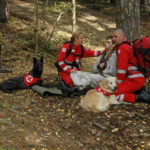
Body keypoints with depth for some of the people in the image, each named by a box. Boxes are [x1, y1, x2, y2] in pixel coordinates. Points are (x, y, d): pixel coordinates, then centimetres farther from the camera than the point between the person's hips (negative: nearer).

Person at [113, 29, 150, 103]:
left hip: (134, 80, -10)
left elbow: (121, 69, -13)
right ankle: (140, 93, 8)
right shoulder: (127, 46, 22)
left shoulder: (123, 48, -10)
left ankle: (139, 98, -15)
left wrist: (118, 83, -3)